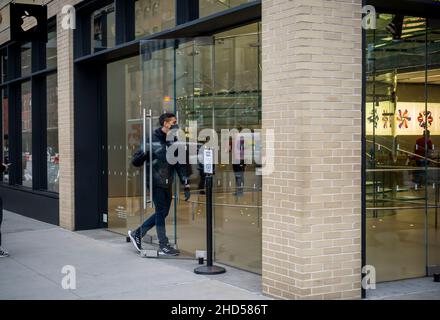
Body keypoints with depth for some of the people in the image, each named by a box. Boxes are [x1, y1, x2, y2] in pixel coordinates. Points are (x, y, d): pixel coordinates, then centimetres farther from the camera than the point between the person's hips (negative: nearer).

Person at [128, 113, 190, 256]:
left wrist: (186, 185, 5)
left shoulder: (173, 141, 11)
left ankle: (137, 233, 26)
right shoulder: (154, 139, -8)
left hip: (167, 183, 7)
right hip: (156, 182, -7)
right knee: (161, 212, -3)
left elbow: (180, 164, 10)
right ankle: (164, 246, 7)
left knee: (163, 212, 12)